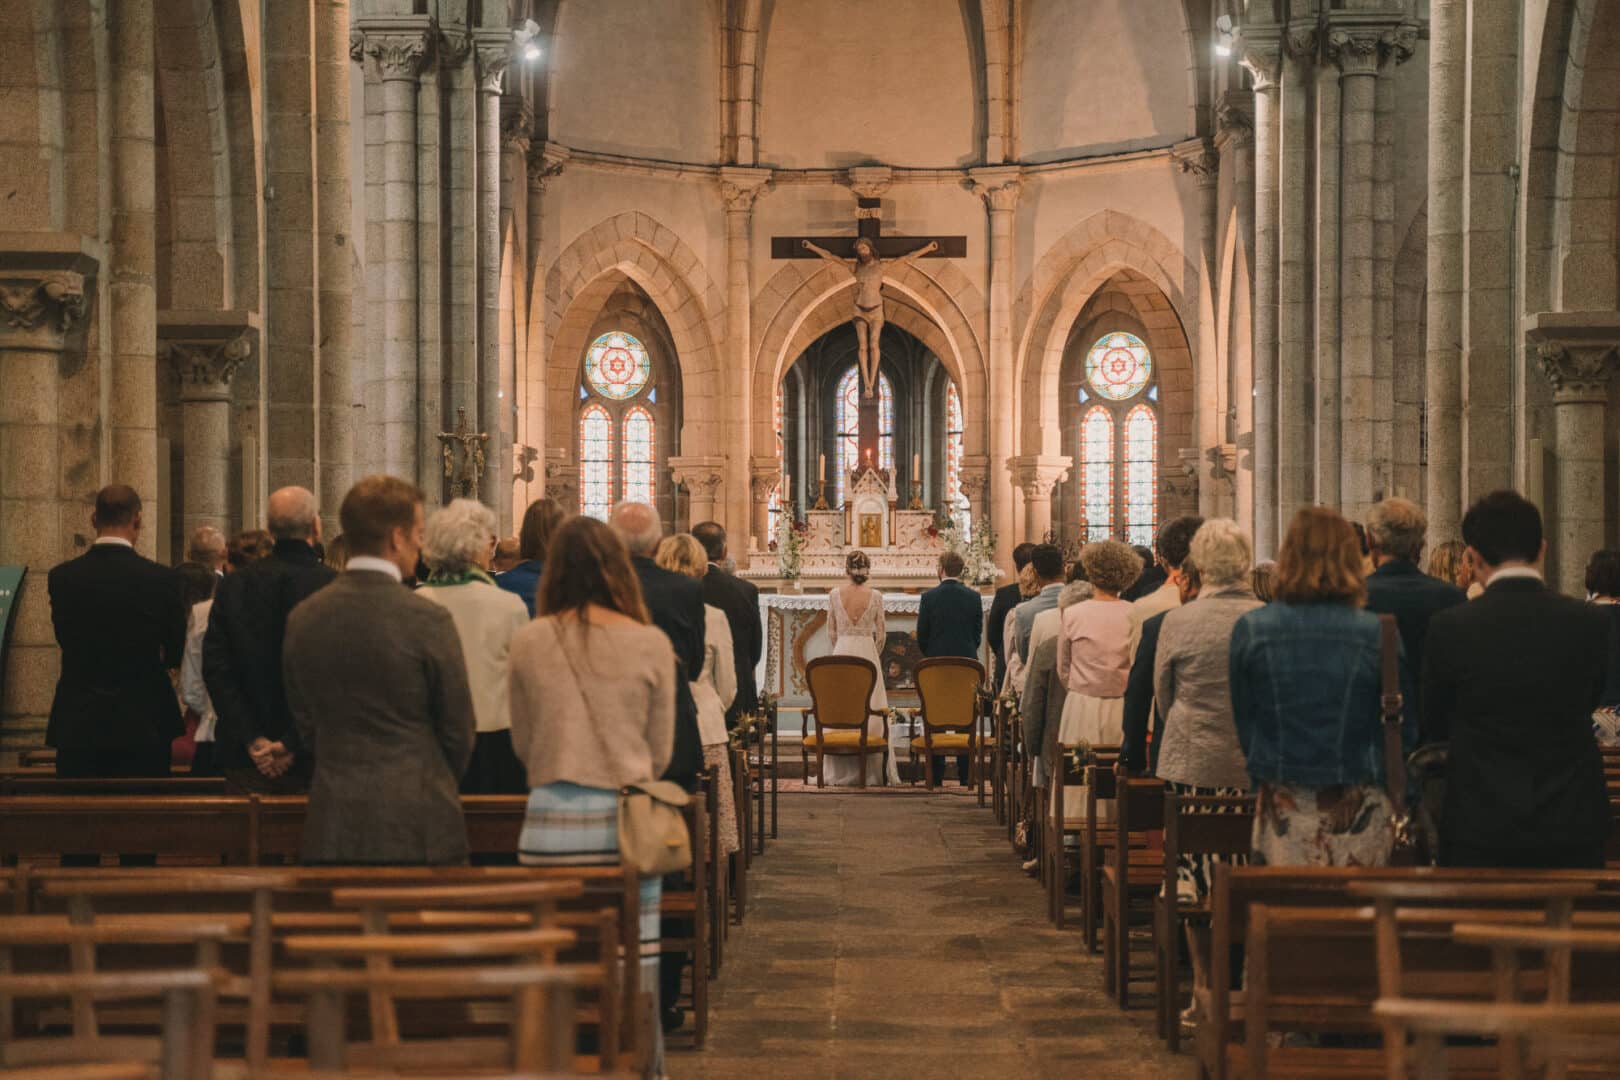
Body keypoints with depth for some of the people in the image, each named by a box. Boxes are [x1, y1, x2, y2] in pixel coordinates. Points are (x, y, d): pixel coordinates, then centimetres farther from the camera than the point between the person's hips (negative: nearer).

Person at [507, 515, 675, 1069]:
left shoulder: (529, 642, 0)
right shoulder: (650, 644, -2)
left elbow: (522, 743, 11)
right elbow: (660, 752, 5)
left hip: (551, 820, 1)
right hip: (626, 818, 0)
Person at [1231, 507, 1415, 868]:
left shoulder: (1250, 630, -3)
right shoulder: (1378, 633, -6)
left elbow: (1244, 722, 6)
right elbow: (1405, 728, 3)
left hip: (1282, 807, 1)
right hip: (1358, 808, -1)